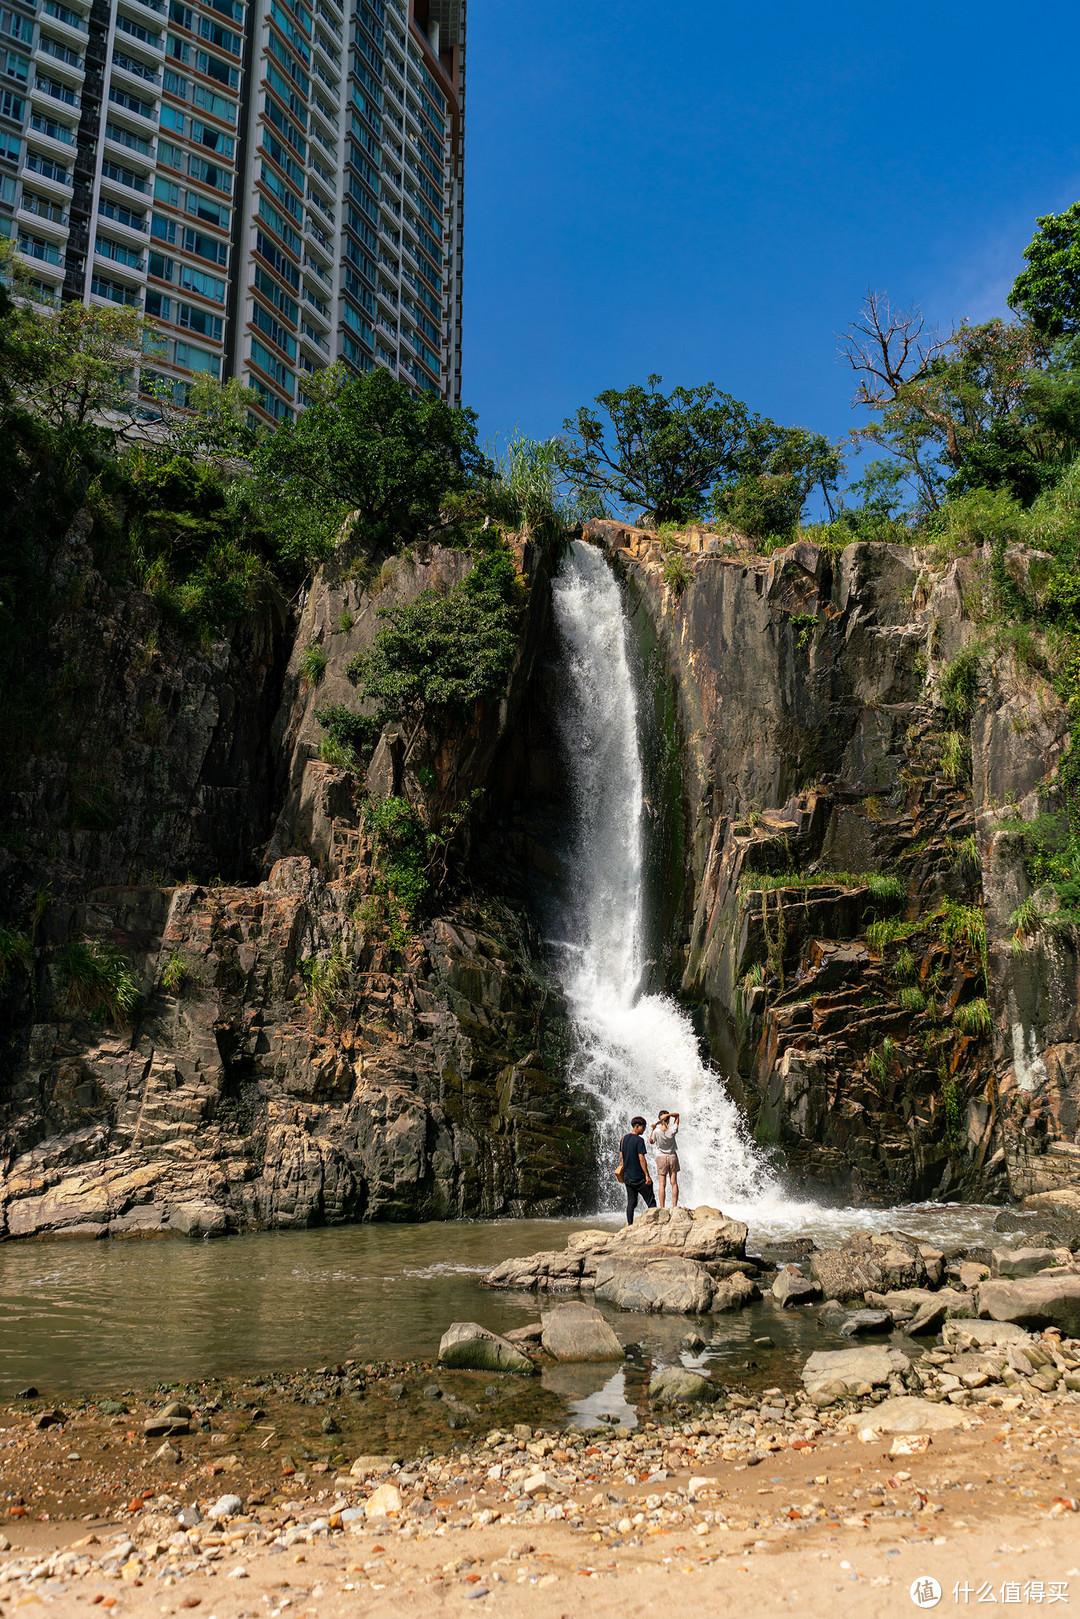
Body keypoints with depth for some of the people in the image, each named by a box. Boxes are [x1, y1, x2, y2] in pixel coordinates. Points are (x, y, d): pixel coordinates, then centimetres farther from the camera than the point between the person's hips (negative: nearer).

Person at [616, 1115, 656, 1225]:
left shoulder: (624, 1139, 8)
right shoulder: (639, 1140, -14)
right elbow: (641, 1159, -18)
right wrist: (647, 1175, -15)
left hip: (627, 1177, 7)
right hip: (639, 1177, -7)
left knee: (631, 1203, 11)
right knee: (651, 1201, 0)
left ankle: (630, 1225, 8)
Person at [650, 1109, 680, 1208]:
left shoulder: (656, 1131, -16)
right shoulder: (673, 1130, -12)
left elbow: (651, 1141, 3)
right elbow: (677, 1115, 2)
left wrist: (653, 1129, 4)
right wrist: (668, 1115, -15)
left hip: (661, 1158, -1)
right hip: (672, 1157, 2)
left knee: (662, 1184, 0)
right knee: (674, 1183, 8)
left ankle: (662, 1208, -1)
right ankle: (674, 1206, 9)